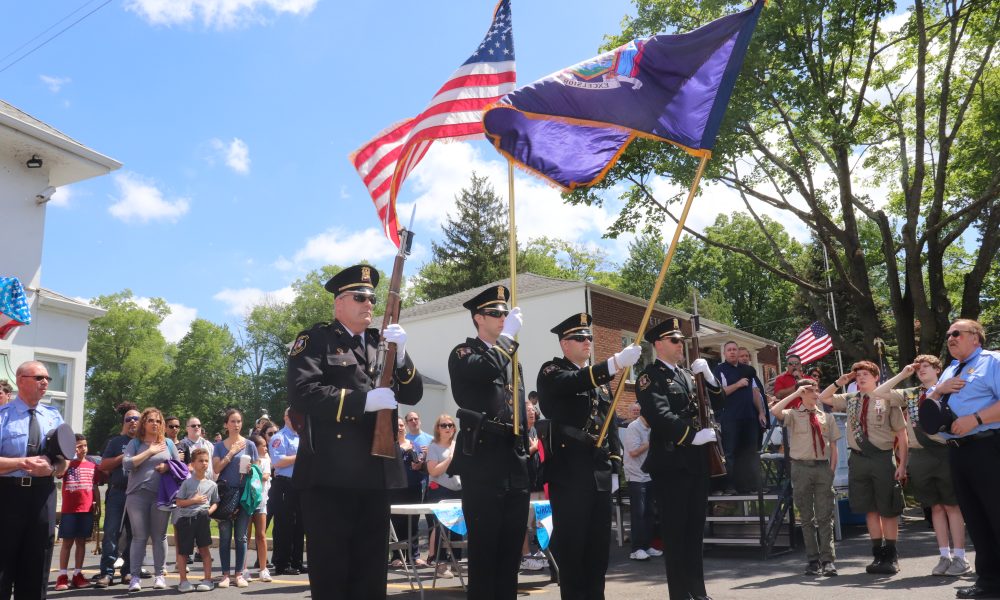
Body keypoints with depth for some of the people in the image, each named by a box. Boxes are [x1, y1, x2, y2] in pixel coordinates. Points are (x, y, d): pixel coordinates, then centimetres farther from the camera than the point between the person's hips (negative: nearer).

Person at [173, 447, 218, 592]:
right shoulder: (187, 482, 0)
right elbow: (179, 502, 0)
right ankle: (183, 581, 19)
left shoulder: (212, 485, 6)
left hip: (202, 518, 1)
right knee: (183, 551, 6)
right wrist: (194, 500, -14)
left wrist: (210, 510, -6)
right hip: (185, 518, -1)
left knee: (204, 548, -1)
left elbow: (215, 502, 14)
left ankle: (208, 580, 7)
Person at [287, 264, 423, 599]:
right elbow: (302, 393, -15)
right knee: (330, 568, 3)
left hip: (376, 473, 6)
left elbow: (413, 395, 9)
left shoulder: (383, 343, 17)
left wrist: (399, 355, -9)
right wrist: (364, 400, -20)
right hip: (329, 473, -5)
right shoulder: (315, 340, 0)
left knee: (372, 569, 12)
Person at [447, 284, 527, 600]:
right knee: (483, 547, -1)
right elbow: (484, 371, -25)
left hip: (516, 464, 7)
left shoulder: (511, 358, 20)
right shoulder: (463, 353, -1)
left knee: (511, 547, 10)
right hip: (483, 462, -6)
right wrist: (508, 336, -16)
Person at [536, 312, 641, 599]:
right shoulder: (552, 371, -2)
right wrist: (615, 362, -37)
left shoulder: (601, 378, 19)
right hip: (568, 471, -6)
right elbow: (574, 382, -25)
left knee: (599, 541, 10)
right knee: (571, 542, -2)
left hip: (599, 472, 6)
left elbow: (610, 422, 19)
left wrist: (615, 461, 8)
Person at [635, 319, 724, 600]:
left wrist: (708, 375, 2)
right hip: (670, 463, -7)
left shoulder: (688, 375, 19)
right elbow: (661, 416, -19)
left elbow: (715, 403, 16)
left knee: (695, 529, 12)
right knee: (675, 531, -2)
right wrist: (694, 436, -20)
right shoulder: (650, 377, -6)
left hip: (697, 461, 7)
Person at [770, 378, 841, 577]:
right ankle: (812, 560, 15)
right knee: (806, 517, 6)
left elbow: (833, 445, 11)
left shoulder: (826, 417, 10)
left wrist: (832, 470, 1)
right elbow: (774, 411, -21)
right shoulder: (794, 415, 1)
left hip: (823, 467, 2)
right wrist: (795, 393, -15)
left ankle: (827, 560, 5)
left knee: (825, 516, 1)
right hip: (801, 467, -2)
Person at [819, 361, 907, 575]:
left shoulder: (887, 400, -6)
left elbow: (901, 434, -6)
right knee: (870, 509, 10)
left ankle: (891, 555, 18)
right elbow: (823, 398, 19)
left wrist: (902, 464, -10)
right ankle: (878, 553, 20)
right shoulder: (850, 399, 7)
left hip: (882, 459, -4)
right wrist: (839, 382, 5)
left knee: (888, 509, 7)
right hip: (858, 459, 4)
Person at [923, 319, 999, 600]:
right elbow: (927, 408, 22)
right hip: (957, 452, 8)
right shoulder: (949, 371, 22)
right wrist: (938, 389, 4)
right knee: (975, 519, 12)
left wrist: (975, 419, -23)